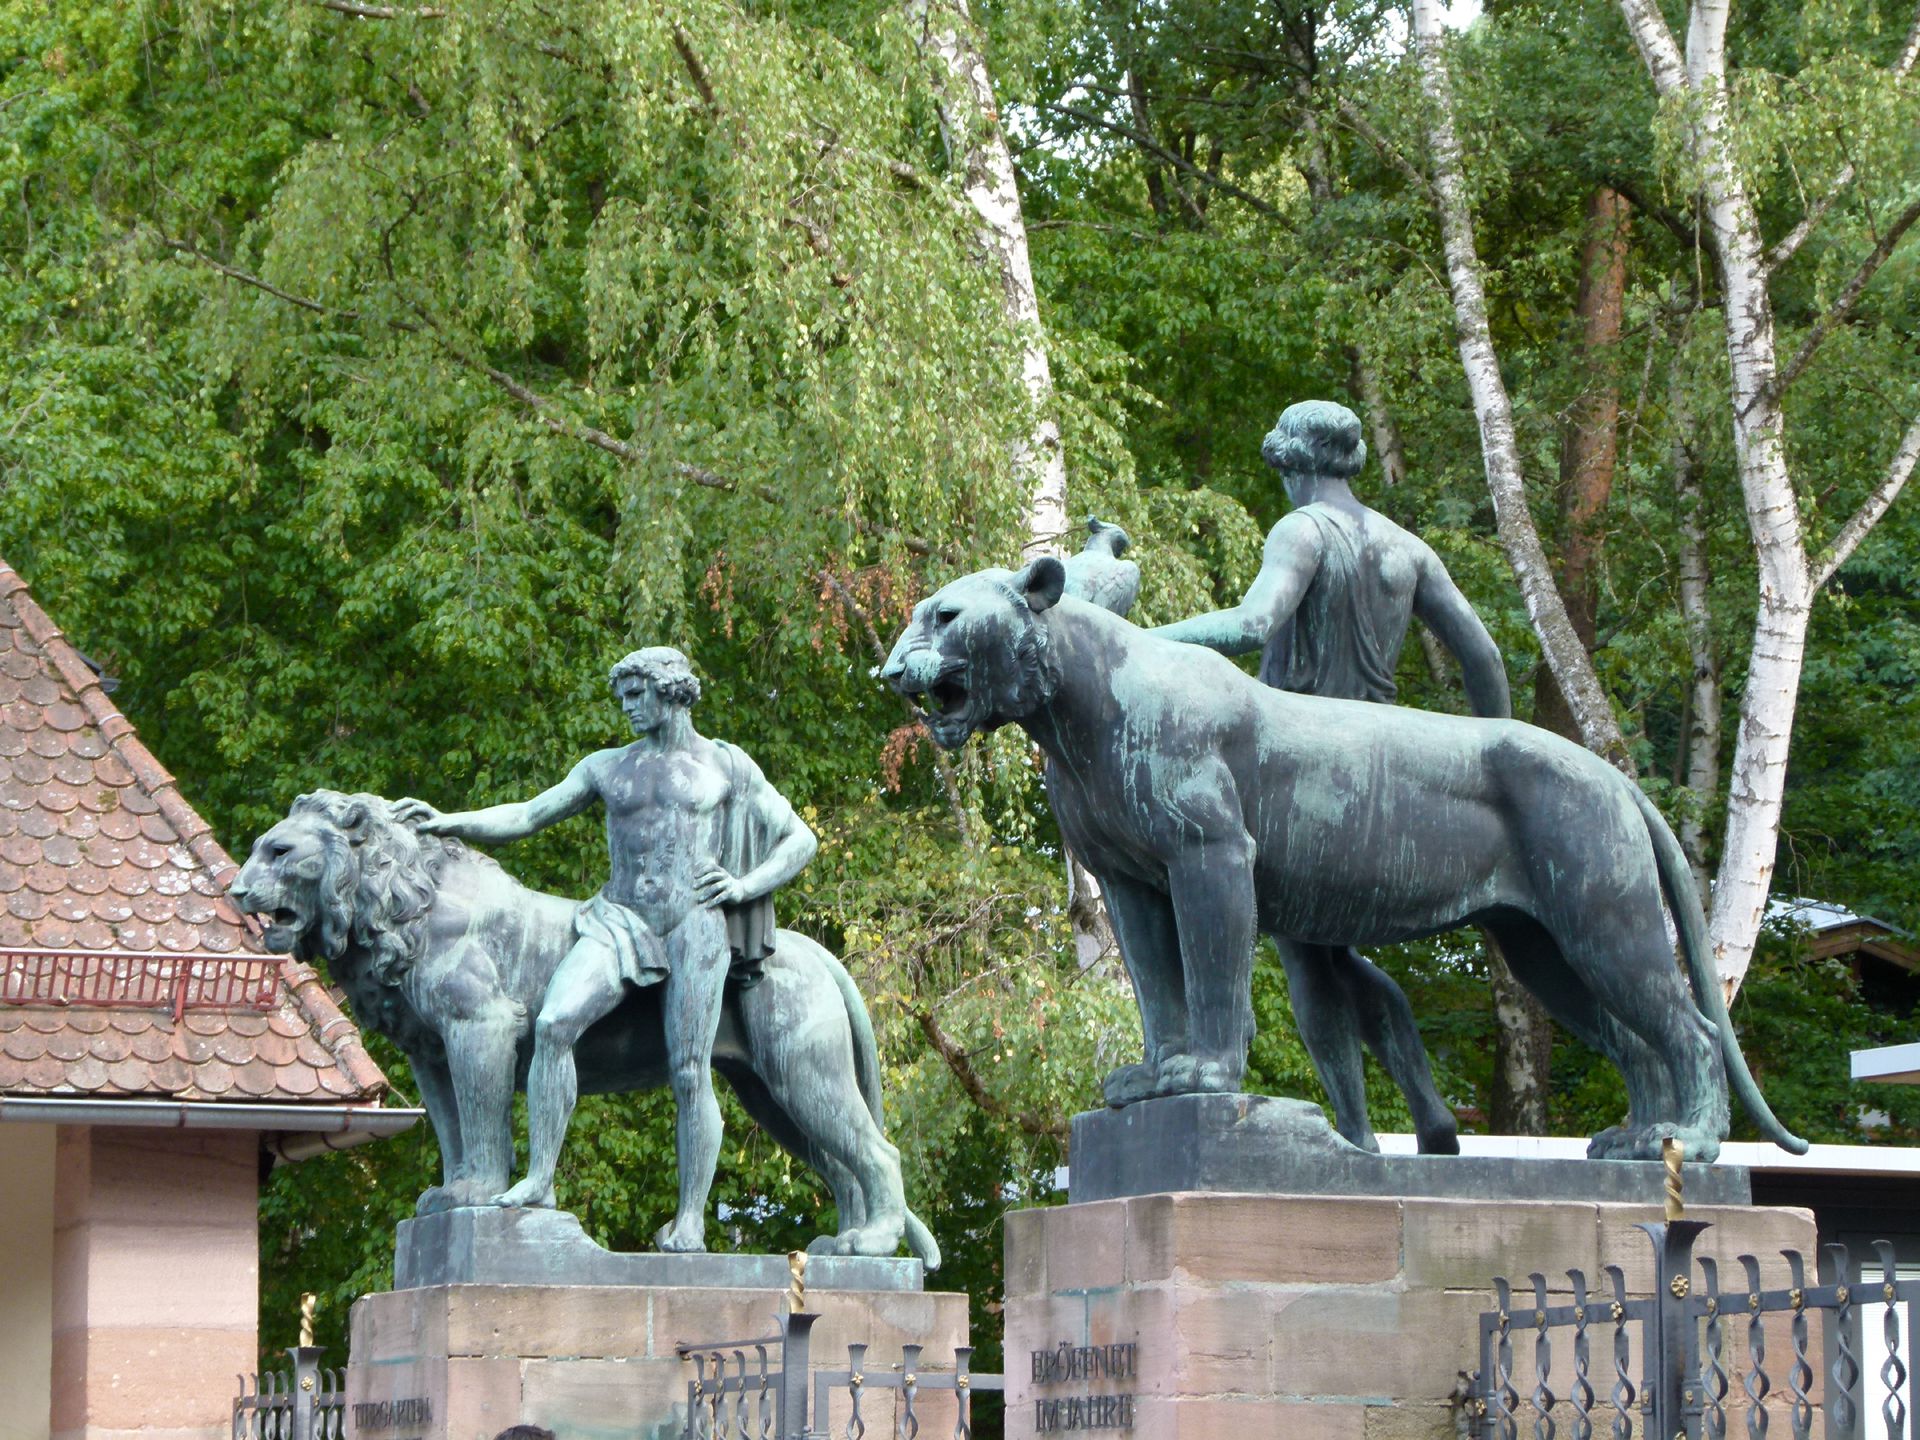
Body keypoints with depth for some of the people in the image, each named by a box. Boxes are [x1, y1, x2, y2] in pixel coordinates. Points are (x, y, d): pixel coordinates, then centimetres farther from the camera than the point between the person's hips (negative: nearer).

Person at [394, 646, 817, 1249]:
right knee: (553, 1023, -23)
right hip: (618, 920, 2)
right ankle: (539, 1180, -22)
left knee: (689, 1074, -11)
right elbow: (525, 816, 20)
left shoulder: (727, 766, 12)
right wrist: (448, 823, 7)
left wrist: (746, 886, -2)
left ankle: (690, 1221, -7)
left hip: (695, 923, -2)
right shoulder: (607, 766, 20)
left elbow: (800, 840, 13)